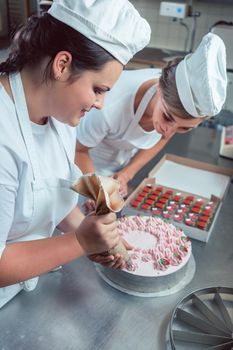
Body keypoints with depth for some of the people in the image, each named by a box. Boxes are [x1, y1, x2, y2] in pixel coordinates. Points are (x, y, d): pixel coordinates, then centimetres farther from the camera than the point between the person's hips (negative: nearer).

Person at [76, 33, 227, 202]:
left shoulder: (184, 99, -25)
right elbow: (79, 150, -22)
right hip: (88, 165, -3)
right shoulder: (109, 108, -42)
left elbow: (162, 139, -5)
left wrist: (127, 174, -14)